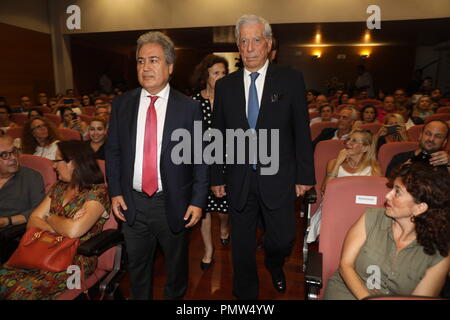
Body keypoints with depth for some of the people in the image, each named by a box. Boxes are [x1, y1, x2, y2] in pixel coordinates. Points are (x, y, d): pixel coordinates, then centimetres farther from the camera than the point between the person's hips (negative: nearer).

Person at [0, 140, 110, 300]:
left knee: (24, 291, -25)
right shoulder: (59, 188, 13)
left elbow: (73, 231, -24)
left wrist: (50, 218, -3)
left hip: (77, 260, -6)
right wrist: (60, 227, -13)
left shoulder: (97, 192, -11)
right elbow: (32, 221, 7)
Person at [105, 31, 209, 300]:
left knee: (177, 263, 21)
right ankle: (140, 297, 48)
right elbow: (112, 150, 5)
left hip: (174, 204, -2)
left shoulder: (189, 108, -9)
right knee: (137, 265, 22)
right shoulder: (122, 104, 0)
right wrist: (115, 192, 0)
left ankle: (175, 296, 48)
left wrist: (198, 201, -10)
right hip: (132, 203, 3)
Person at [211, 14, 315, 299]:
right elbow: (218, 135, 5)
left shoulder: (291, 80, -2)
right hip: (239, 180, 2)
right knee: (242, 246, 14)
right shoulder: (225, 85, 4)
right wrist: (217, 177, 4)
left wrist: (304, 176, -3)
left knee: (283, 240, 10)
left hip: (278, 179, -1)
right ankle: (246, 293, 40)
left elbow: (301, 131, -1)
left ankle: (275, 266, 48)